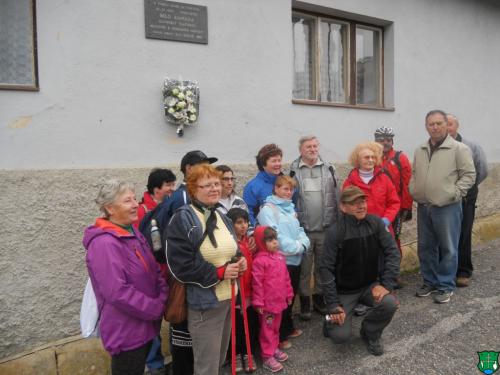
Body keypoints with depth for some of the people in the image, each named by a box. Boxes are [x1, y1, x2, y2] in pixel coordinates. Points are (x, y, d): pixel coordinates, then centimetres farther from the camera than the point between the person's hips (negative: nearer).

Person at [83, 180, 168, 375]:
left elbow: (155, 271, 10)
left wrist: (163, 300, -6)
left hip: (144, 326, 8)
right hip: (125, 333, -8)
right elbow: (117, 293, -28)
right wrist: (157, 309, -18)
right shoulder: (104, 244, -23)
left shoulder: (134, 233, 6)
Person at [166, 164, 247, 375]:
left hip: (228, 298, 7)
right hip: (204, 304, -7)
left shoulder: (222, 217, 10)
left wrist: (238, 263, -2)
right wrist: (219, 273, -20)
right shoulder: (182, 219, -15)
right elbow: (181, 266, -21)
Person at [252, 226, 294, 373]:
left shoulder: (280, 256, 4)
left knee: (276, 327, 22)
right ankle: (267, 356, 19)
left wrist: (289, 294, 15)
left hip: (279, 300, 7)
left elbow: (286, 277, 12)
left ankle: (274, 349, 39)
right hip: (267, 302, -7)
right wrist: (258, 302, -16)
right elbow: (257, 283, -18)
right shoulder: (259, 260, -20)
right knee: (267, 329, 7)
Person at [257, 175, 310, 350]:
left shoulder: (290, 207, 15)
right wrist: (296, 247, -16)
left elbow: (299, 229, 13)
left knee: (291, 295, 19)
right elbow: (274, 235, -19)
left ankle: (288, 327, 37)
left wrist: (303, 244, -7)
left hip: (295, 259, 8)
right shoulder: (268, 209, -11)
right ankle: (280, 336, 18)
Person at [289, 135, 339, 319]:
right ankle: (304, 301, 21)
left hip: (326, 228, 3)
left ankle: (319, 297, 31)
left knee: (323, 266, 14)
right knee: (304, 267, 6)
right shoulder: (293, 171, -2)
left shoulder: (328, 169, 6)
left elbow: (336, 197, 7)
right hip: (303, 229, -2)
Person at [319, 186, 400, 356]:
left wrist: (386, 284, -19)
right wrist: (333, 305, -18)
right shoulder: (335, 232, -19)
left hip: (370, 285, 3)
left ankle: (370, 333, 7)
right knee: (341, 336, -12)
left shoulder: (376, 223, -9)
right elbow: (326, 269, -17)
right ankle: (331, 319, 26)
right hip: (344, 290, -3)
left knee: (390, 303, -25)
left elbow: (393, 253, -8)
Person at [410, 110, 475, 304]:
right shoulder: (419, 150, 10)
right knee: (426, 247, 13)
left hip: (447, 208, -5)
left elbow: (469, 175, -7)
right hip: (423, 207, 5)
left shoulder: (459, 148, -6)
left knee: (447, 249, 4)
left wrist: (454, 194, -14)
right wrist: (413, 191, 5)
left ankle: (445, 286, 18)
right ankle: (429, 281, 28)